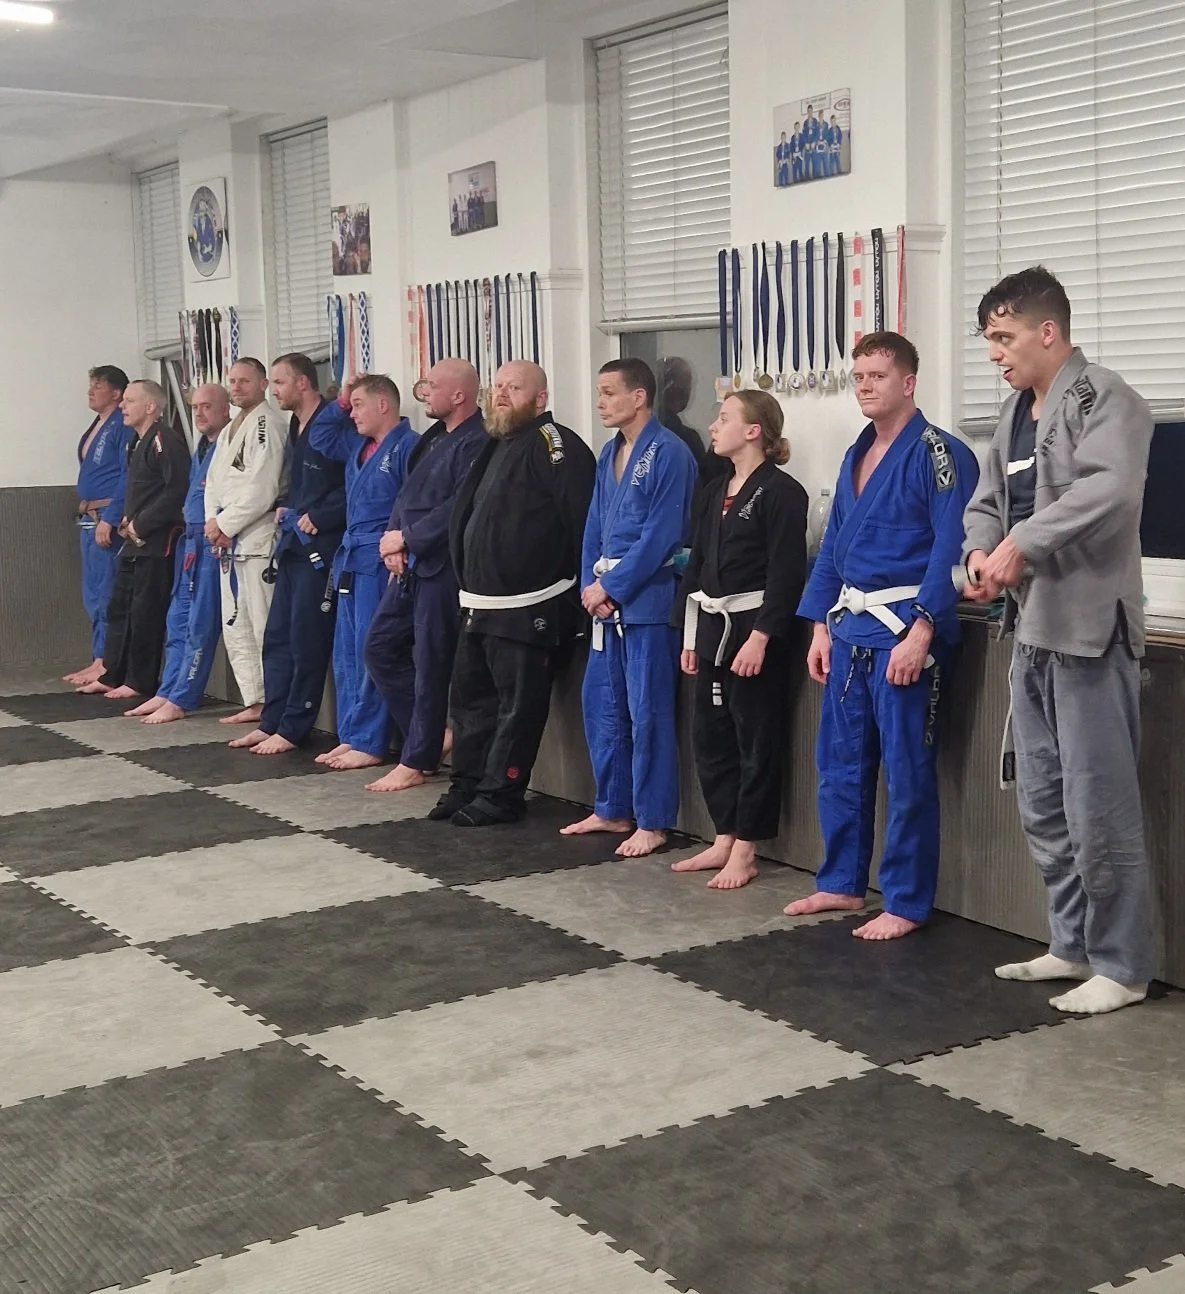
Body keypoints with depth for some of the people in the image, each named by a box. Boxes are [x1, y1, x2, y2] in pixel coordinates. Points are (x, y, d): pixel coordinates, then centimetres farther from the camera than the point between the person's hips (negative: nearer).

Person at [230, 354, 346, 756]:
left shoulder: (334, 424, -14)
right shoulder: (296, 428, 15)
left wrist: (317, 518, -16)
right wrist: (285, 510, 9)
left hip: (319, 549, -10)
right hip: (292, 546, 10)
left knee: (306, 642, -2)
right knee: (277, 638, 11)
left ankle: (292, 729, 6)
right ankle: (270, 722, 18)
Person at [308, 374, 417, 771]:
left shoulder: (408, 446, -13)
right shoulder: (357, 444, 15)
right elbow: (319, 438, 30)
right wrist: (340, 400, 16)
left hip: (380, 563, -10)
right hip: (350, 559, 10)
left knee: (371, 654, -5)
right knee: (346, 655, 12)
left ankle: (370, 743, 2)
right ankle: (350, 737, 20)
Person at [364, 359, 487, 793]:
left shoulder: (476, 444, -16)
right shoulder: (433, 438, 15)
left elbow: (458, 510, -23)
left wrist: (407, 538, -14)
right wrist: (394, 538, 0)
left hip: (441, 569, -10)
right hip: (409, 566, 10)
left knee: (430, 666, -1)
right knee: (380, 650, 13)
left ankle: (417, 761, 9)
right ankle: (426, 735, 23)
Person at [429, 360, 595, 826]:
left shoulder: (554, 444, -12)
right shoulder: (499, 445, 18)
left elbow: (581, 518, -19)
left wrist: (579, 591, -17)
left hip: (527, 608, -10)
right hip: (480, 603, 10)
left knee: (517, 704, -1)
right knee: (471, 695, 16)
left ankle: (500, 794, 7)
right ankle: (467, 785, 26)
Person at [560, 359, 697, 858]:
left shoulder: (669, 453, -11)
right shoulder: (611, 453, 14)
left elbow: (661, 535, -16)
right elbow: (595, 526, 14)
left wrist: (612, 587, -14)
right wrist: (590, 584, 0)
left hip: (647, 597, -8)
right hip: (606, 596, 8)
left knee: (647, 713, -3)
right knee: (600, 704, 13)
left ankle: (652, 822, 5)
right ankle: (611, 808, 25)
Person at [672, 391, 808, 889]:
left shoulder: (780, 492, -10)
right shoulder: (714, 493, 15)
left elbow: (786, 573, -15)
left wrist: (760, 637, -20)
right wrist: (691, 635, 13)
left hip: (754, 627, -8)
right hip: (713, 627, 8)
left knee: (756, 740, 1)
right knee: (710, 735, 11)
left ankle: (745, 851, 8)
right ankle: (724, 839, 21)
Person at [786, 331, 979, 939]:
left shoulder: (938, 454, -10)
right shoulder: (856, 456, 15)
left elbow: (951, 548, -16)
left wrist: (921, 631, -22)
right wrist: (821, 626, 13)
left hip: (904, 630, -8)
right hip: (850, 630, 8)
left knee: (907, 773, -2)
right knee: (839, 763, 14)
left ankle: (906, 904, 8)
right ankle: (841, 883, 27)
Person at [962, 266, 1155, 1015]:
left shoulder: (1103, 399, -11)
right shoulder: (1017, 411, 17)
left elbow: (1110, 489, -27)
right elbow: (987, 498, 16)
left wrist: (1023, 544, -23)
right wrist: (981, 553, -5)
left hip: (1089, 627, -9)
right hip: (1031, 628, 9)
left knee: (1098, 807, -4)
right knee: (1042, 806, 15)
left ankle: (1122, 966, 7)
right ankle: (1073, 945, 28)